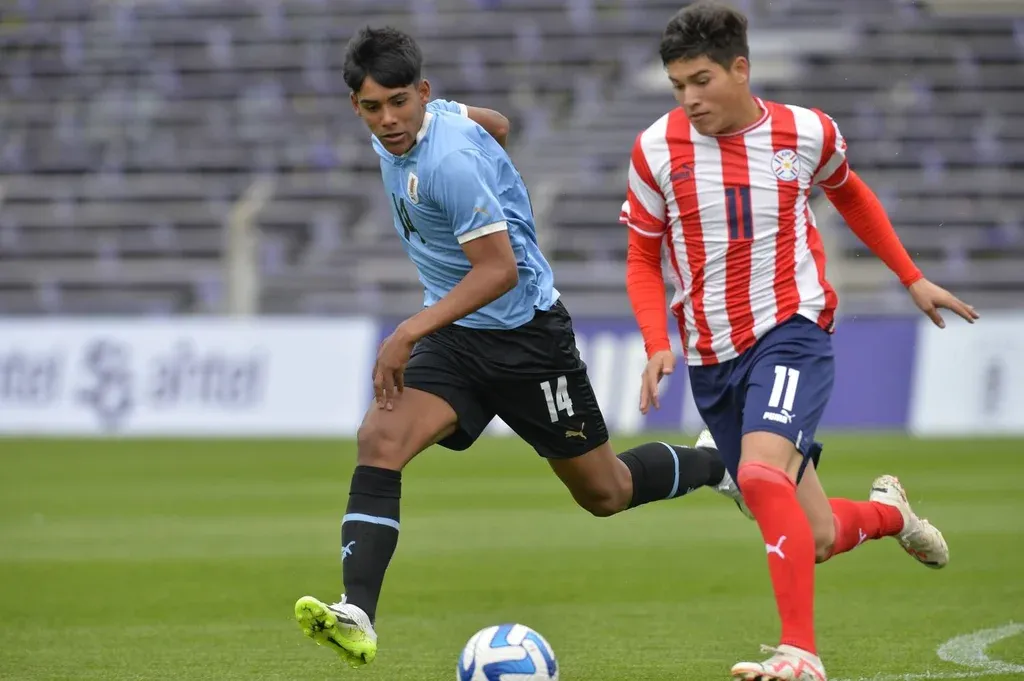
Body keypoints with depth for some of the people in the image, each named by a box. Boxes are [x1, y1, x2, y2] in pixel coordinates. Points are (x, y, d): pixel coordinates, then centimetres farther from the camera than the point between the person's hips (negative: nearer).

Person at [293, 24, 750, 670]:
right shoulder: (405, 131, -1)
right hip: (454, 337, 7)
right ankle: (357, 616, -28)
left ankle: (717, 466, 38)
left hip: (524, 332, -7)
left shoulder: (449, 160, -27)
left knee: (606, 493, 8)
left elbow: (500, 270, -29)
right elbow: (497, 124, 19)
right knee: (378, 441, -20)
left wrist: (408, 333, -34)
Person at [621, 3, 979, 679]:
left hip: (792, 332, -3)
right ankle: (886, 512, 41)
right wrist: (658, 345, -8)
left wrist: (913, 279, 22)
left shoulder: (806, 133, -3)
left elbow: (850, 194, 19)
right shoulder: (656, 150, -3)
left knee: (761, 471, -32)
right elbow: (644, 259, 7)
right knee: (814, 539, 5)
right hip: (710, 357, 3)